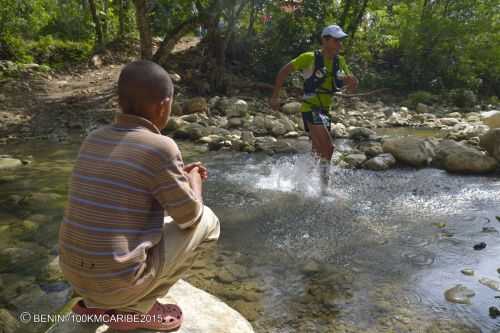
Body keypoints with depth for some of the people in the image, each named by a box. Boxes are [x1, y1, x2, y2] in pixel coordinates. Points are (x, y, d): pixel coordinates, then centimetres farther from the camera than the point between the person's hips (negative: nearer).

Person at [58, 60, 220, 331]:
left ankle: (94, 301, 19)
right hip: (119, 279, -7)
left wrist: (178, 175, 20)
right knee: (205, 221, 7)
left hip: (75, 273, 7)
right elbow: (190, 217, -7)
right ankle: (135, 308, 8)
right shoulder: (160, 148, -18)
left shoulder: (94, 140, 4)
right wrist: (193, 178, 12)